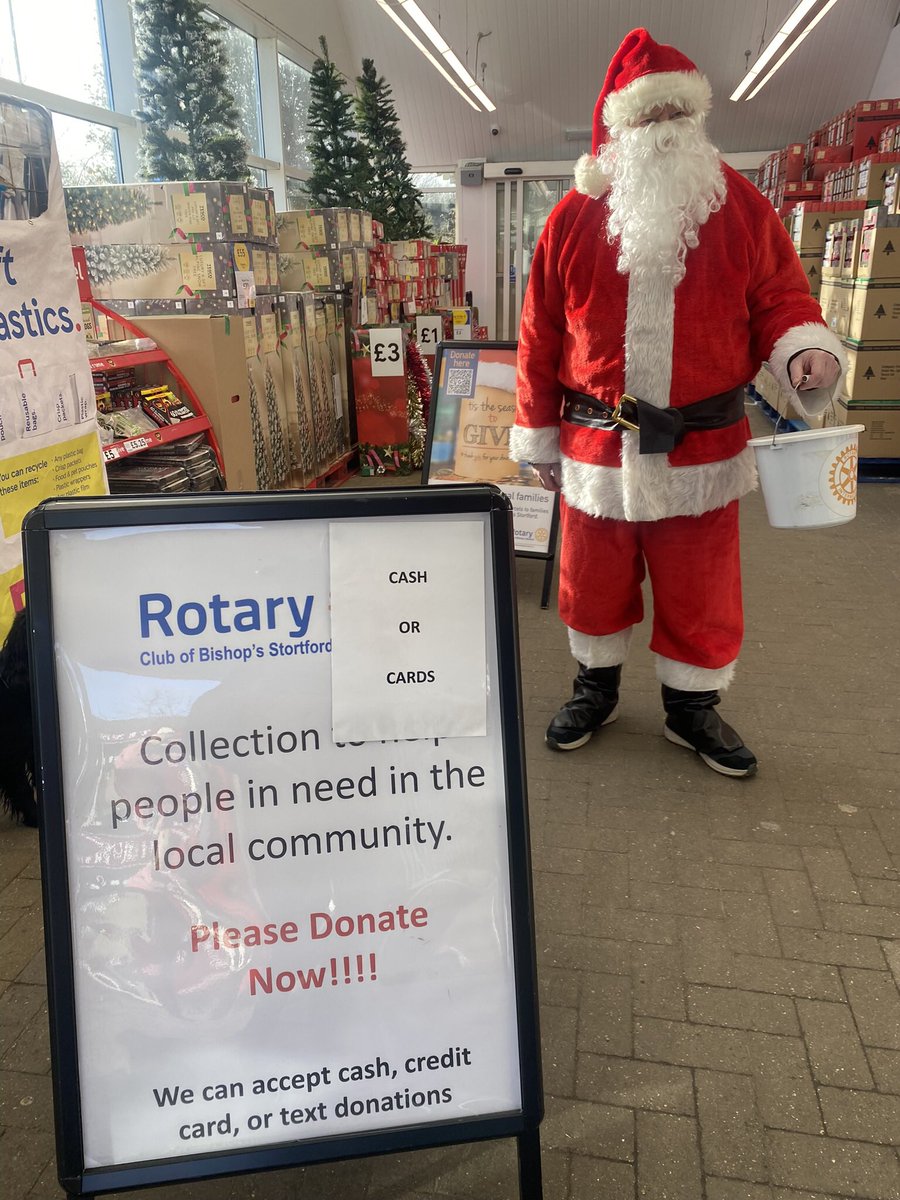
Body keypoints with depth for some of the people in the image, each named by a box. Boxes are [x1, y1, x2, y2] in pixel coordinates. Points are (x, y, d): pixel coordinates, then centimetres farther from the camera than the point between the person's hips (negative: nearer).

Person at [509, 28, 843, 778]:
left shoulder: (741, 206, 2)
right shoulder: (575, 218, 1)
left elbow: (779, 297, 5)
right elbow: (540, 335, 4)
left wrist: (804, 347, -19)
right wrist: (537, 435, 5)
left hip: (702, 451, 0)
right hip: (596, 450, 1)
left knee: (700, 595, 10)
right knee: (593, 584, 15)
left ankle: (692, 707, 31)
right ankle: (596, 688, 38)